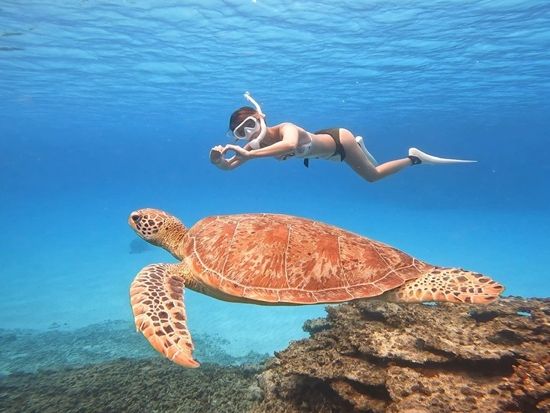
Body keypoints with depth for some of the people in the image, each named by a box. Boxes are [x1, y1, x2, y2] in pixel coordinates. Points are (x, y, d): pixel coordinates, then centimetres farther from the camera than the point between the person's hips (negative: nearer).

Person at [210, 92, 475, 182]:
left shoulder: (285, 128, -41)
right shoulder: (256, 144, -20)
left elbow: (290, 144, -66)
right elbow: (229, 166, -19)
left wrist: (248, 155, -69)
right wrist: (217, 160, -41)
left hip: (338, 140, -6)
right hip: (325, 139, 7)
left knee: (373, 175, 8)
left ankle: (414, 157, 26)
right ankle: (360, 145, 55)